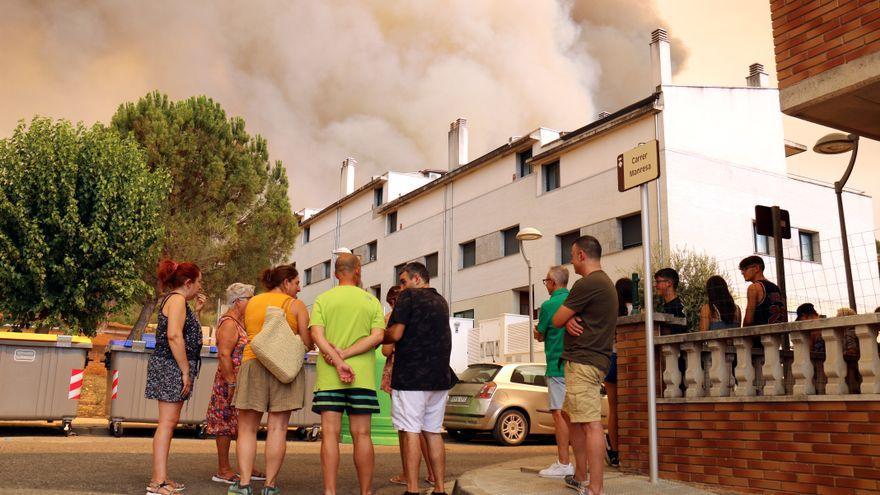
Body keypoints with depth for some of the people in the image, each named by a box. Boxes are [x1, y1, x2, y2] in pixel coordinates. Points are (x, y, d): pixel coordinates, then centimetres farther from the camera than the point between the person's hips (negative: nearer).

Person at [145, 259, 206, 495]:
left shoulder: (174, 300, 20)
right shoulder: (177, 299, -12)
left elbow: (187, 333, 21)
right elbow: (174, 335, -23)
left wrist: (197, 311, 16)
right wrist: (186, 371, -21)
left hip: (172, 369, 11)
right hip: (171, 367, -11)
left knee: (169, 423, 13)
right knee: (167, 423, -10)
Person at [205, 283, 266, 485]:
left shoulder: (241, 322, 16)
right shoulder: (229, 323, -14)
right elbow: (224, 355, -22)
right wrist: (231, 384, -24)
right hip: (230, 383, -9)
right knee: (226, 423, -2)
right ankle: (223, 470, 5)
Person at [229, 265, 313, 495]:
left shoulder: (251, 303, 15)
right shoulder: (296, 305, 3)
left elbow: (252, 335, 16)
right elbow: (307, 343, -2)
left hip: (253, 364, 2)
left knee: (247, 428, 5)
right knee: (277, 428, -1)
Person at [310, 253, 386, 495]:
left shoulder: (322, 299, 5)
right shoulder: (372, 301, 7)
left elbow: (317, 335, -8)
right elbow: (377, 337, -6)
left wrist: (338, 362, -14)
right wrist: (344, 354, -9)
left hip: (328, 376, 0)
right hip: (363, 376, 1)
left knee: (330, 434, 0)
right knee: (361, 434, 4)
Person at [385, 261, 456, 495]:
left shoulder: (409, 297, -4)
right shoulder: (441, 302, 17)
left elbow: (395, 334, -13)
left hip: (411, 375, -7)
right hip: (439, 376, 7)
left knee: (411, 432, -4)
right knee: (433, 432, 11)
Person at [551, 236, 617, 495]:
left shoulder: (587, 284, -14)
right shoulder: (605, 282, 20)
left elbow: (556, 320, -9)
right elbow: (564, 320, 18)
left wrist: (567, 318, 12)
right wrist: (570, 320, -4)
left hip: (583, 361, -11)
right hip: (594, 360, 11)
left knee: (591, 423, -11)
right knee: (573, 418, 18)